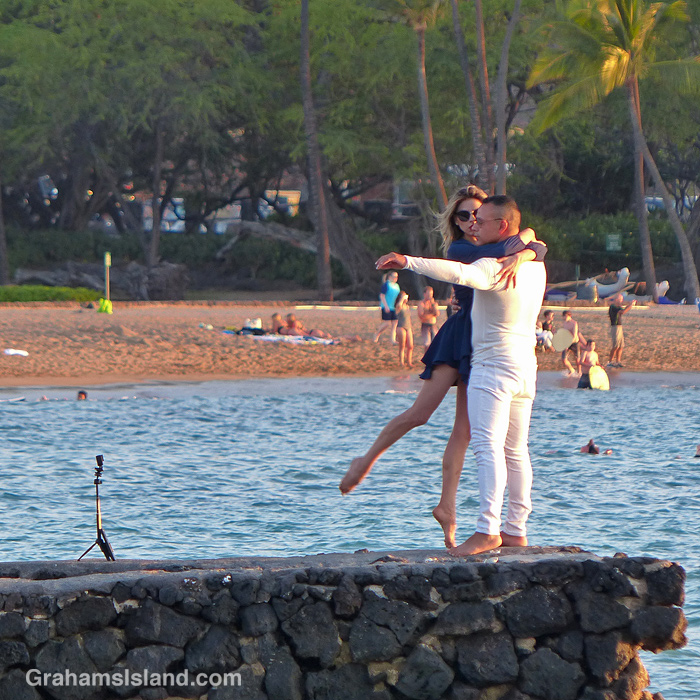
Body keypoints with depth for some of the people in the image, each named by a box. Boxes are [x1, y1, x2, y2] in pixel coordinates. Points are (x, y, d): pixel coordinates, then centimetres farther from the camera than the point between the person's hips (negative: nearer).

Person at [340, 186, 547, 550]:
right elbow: (497, 251, -22)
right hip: (458, 336, -4)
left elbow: (538, 247, -6)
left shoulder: (502, 243, 12)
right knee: (420, 413, -11)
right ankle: (367, 460, 10)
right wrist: (522, 237, -12)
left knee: (463, 430, 2)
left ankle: (447, 507, 5)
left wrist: (521, 255, -24)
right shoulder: (457, 249, -4)